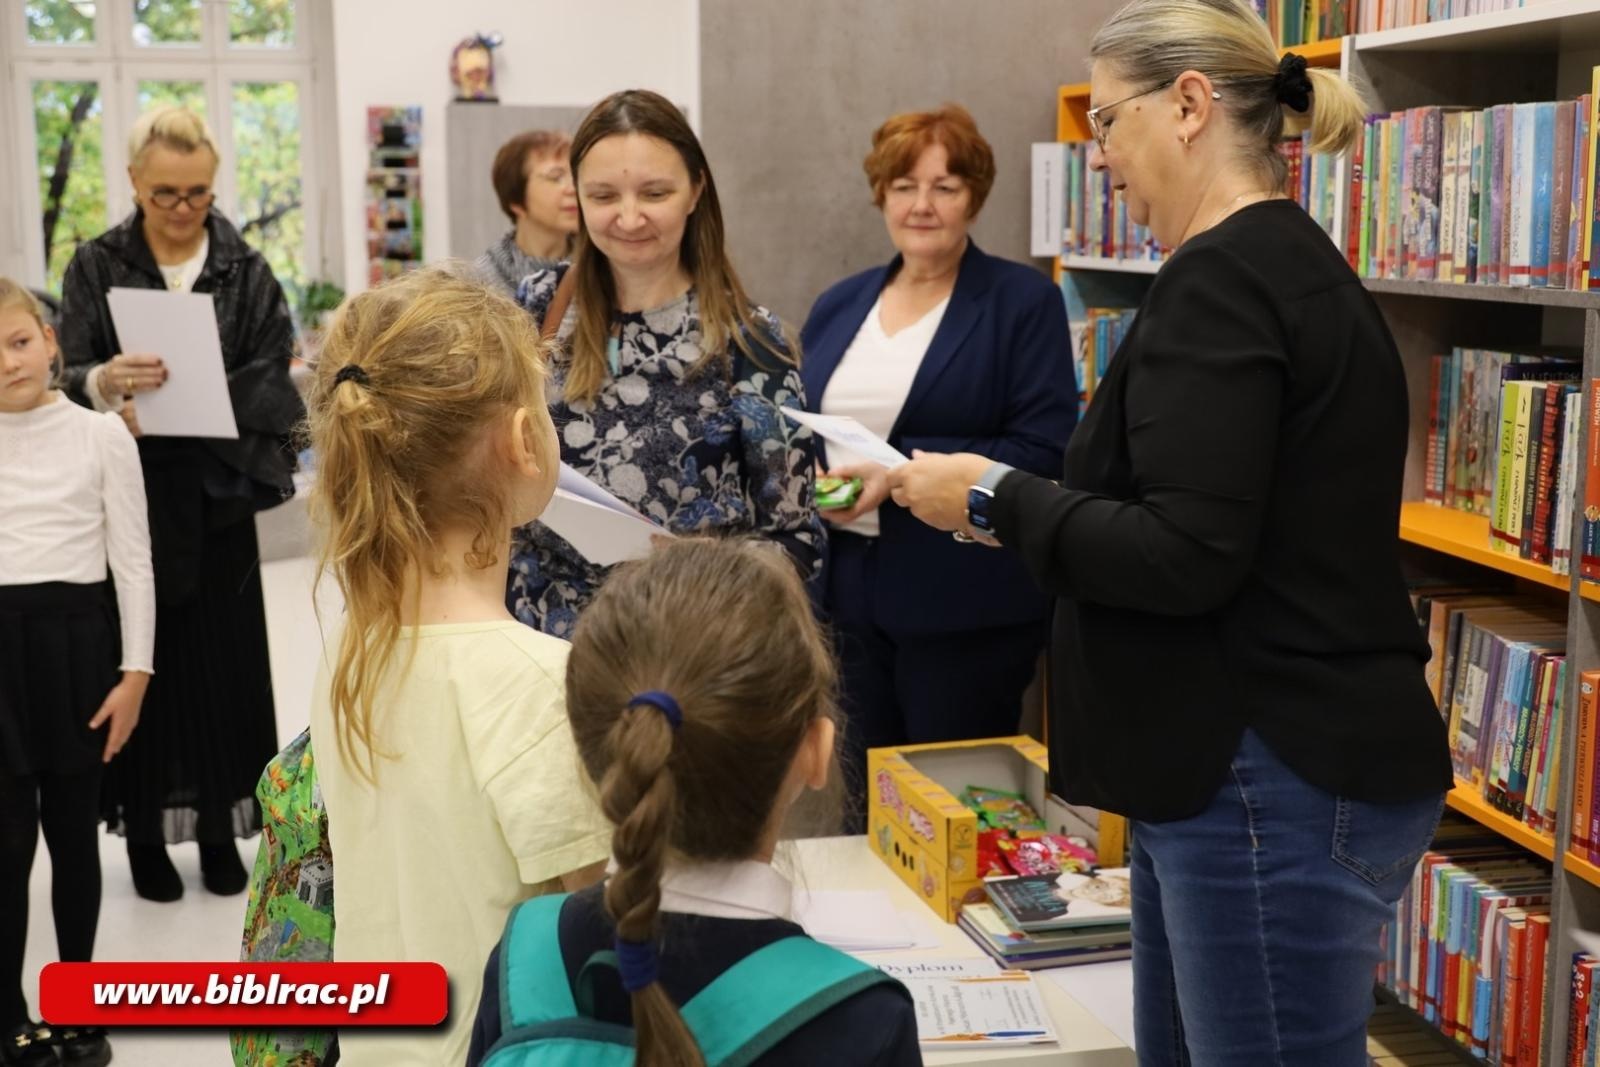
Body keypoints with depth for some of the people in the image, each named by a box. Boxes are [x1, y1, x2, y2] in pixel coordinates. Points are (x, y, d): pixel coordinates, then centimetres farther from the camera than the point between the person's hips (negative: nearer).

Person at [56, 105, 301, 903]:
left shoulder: (246, 273, 2)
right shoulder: (97, 267, 2)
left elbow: (269, 388, -6)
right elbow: (62, 381, -6)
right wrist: (102, 383, -29)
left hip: (218, 498, 1)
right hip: (130, 496, 0)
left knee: (221, 664, 5)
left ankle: (219, 828, 18)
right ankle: (144, 831, 16)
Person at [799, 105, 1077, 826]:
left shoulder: (1024, 302, -5)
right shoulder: (839, 306, 13)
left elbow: (1042, 448, -14)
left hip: (964, 605, -5)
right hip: (849, 594, 5)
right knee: (865, 799, 14)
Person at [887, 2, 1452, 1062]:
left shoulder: (1223, 276, -18)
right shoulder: (1284, 261, 15)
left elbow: (1183, 557, -23)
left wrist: (996, 498, -11)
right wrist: (1013, 500, 12)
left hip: (1278, 782, -11)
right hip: (1251, 762, 11)